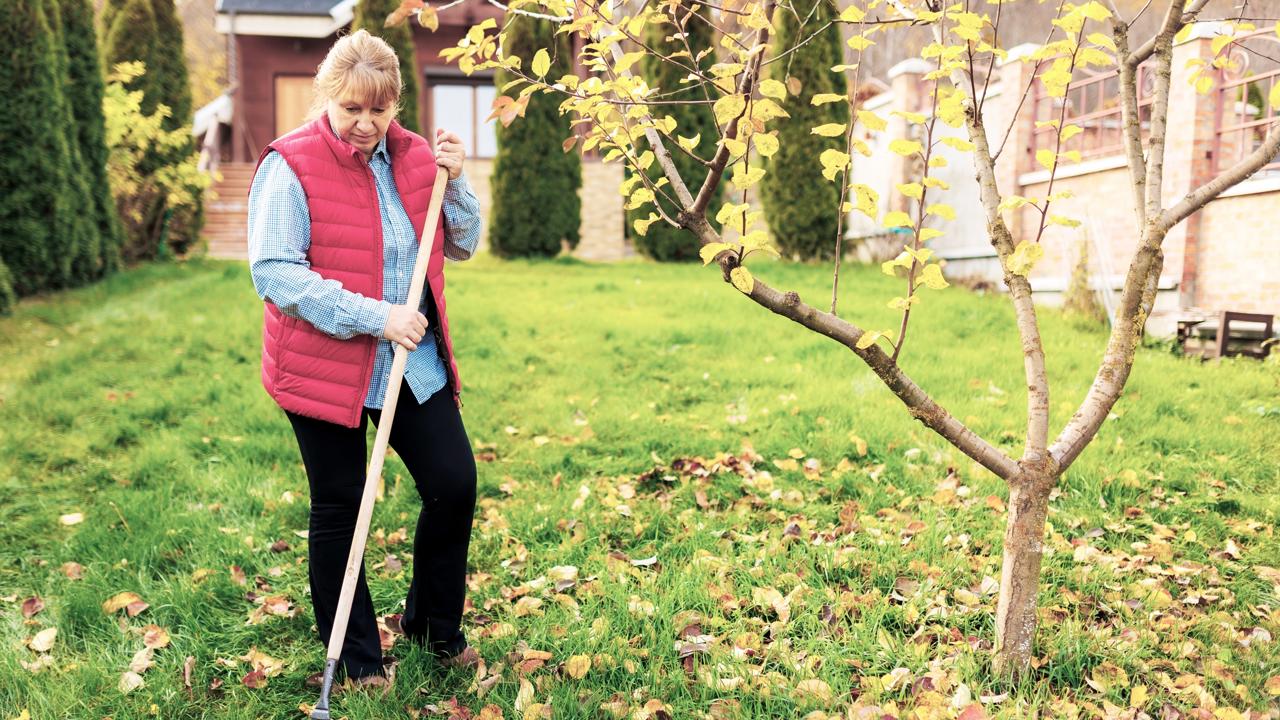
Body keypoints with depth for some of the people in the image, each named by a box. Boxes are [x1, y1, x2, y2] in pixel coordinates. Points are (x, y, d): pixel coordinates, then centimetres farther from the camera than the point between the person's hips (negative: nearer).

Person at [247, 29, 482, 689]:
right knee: (338, 509, 7)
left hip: (415, 363, 5)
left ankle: (434, 625, 29)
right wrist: (376, 317, -23)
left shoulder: (415, 156, 5)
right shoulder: (291, 165, -10)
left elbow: (462, 245, 11)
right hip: (326, 366, -5)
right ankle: (356, 657, 26)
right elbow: (273, 270, -18)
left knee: (455, 485, 4)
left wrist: (453, 180, -6)